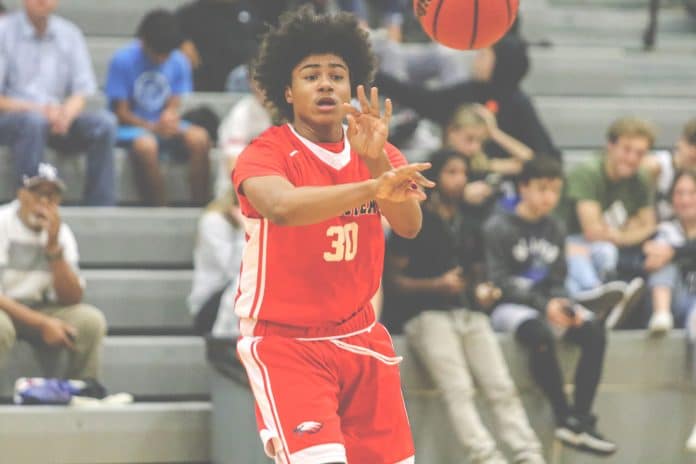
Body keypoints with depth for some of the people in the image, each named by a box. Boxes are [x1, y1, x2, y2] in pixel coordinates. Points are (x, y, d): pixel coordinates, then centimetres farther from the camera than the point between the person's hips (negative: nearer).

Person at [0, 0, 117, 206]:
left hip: (57, 119, 4)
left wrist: (66, 114, -18)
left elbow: (82, 92, 6)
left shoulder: (69, 34, 10)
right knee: (33, 120, -38)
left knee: (104, 122, -23)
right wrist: (37, 110, -24)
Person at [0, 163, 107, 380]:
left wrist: (53, 245, -19)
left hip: (38, 310, 5)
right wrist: (43, 324, -26)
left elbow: (71, 300, -8)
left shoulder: (60, 232, 0)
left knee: (91, 320, -18)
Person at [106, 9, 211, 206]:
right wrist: (153, 127, -23)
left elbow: (174, 105, 4)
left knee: (199, 138, -27)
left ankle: (200, 206, -23)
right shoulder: (123, 60, -9)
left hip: (163, 126, 4)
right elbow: (121, 112, -9)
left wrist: (170, 115, -21)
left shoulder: (179, 62, 3)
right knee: (146, 145, -39)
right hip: (130, 128, -4)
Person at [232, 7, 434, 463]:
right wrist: (372, 187, -49)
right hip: (285, 342, -6)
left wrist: (377, 160, -32)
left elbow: (409, 225, -14)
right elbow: (281, 206, -36)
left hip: (360, 337, 6)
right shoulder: (267, 152, -13)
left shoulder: (378, 153, 4)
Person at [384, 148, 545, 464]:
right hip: (429, 314, -5)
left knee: (502, 387, -12)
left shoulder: (469, 224, 20)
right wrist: (437, 285, -17)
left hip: (470, 314, 5)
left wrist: (482, 291, 5)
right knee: (458, 389, -23)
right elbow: (394, 279, -3)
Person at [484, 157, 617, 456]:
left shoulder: (555, 230, 14)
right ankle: (564, 418, -29)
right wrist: (543, 305, -20)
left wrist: (565, 305, -8)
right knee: (540, 334, -37)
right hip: (509, 306, -6)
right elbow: (500, 280, -11)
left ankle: (582, 420, -25)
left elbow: (556, 282, 15)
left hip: (548, 304, 6)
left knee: (594, 332, -20)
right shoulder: (498, 228, -5)